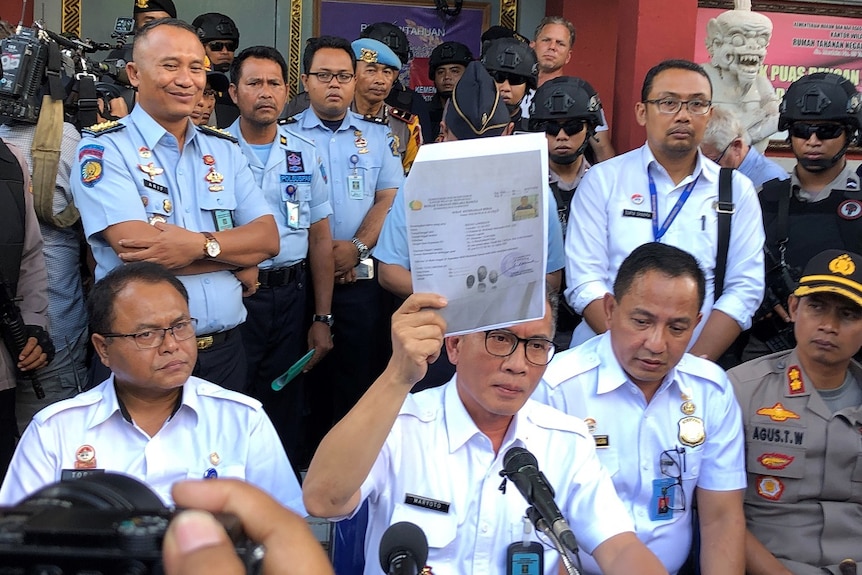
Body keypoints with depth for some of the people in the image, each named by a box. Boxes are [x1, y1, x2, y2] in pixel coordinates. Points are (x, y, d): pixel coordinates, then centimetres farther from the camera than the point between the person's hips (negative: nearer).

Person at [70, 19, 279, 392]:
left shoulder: (224, 148, 9)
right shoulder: (104, 149, -7)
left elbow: (268, 238, 0)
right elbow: (138, 253, -20)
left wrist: (200, 244, -19)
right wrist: (237, 256, -10)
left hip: (226, 351, 5)